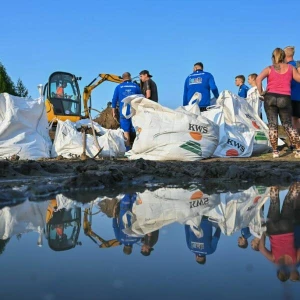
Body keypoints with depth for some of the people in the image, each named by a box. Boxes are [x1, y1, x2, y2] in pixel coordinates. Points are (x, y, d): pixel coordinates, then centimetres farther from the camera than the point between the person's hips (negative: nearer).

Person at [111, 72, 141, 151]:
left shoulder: (119, 87, 6)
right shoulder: (136, 86, 8)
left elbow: (114, 100, 5)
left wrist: (113, 112, 11)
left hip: (124, 112, -1)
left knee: (126, 130, 1)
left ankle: (127, 148, -2)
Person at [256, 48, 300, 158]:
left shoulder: (269, 69, 5)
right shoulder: (290, 68, 9)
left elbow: (258, 79, -11)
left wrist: (261, 93, -3)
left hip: (270, 97, -1)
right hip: (285, 99, 1)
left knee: (272, 125, 3)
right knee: (288, 125, 8)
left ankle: (275, 151, 1)